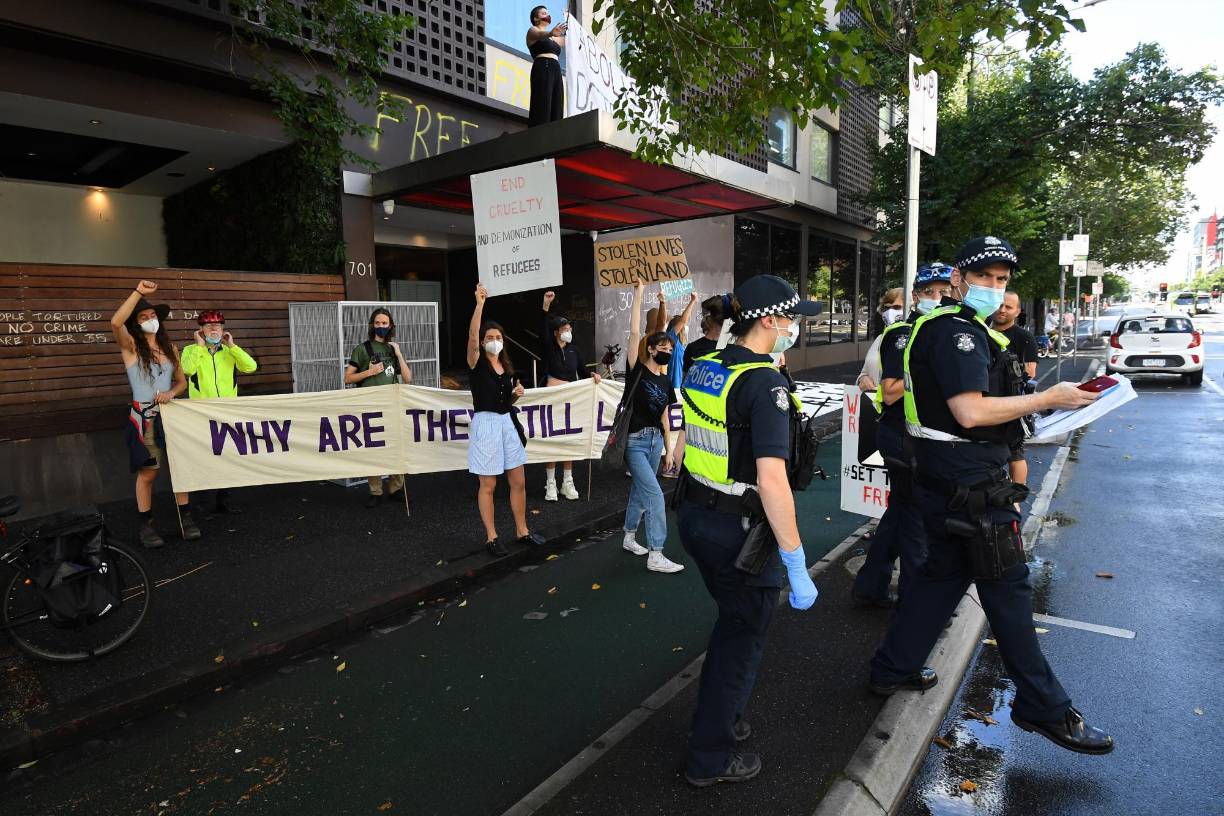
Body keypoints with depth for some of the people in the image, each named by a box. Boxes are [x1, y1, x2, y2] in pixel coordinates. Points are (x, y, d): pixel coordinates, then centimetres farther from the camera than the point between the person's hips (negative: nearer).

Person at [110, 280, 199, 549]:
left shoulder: (169, 347, 10)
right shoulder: (130, 346, -3)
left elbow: (182, 381, 15)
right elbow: (115, 322, -25)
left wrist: (171, 393, -8)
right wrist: (138, 292, -28)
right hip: (145, 418, -4)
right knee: (148, 472, 1)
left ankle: (186, 519, 13)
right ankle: (147, 526, 13)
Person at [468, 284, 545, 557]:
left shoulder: (507, 366, 11)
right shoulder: (477, 363, -7)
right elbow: (472, 337, -28)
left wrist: (516, 393, 4)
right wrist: (480, 304, -34)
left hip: (508, 423, 6)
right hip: (486, 424, -6)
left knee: (519, 482, 9)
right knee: (488, 485, 2)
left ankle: (522, 531, 24)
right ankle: (491, 538, 13)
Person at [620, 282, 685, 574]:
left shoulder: (666, 382, 9)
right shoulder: (637, 370, -8)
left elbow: (664, 416, 15)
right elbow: (634, 332, -17)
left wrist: (668, 449, 15)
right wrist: (639, 292, -17)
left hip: (655, 440, 7)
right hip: (634, 440, -7)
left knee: (640, 490, 18)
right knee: (655, 496, -10)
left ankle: (629, 537, 36)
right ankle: (655, 555, -5)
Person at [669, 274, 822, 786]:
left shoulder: (702, 368, 3)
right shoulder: (765, 383, -22)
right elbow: (772, 480, -28)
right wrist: (797, 566, -23)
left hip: (695, 515, 8)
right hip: (739, 530, -8)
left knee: (732, 620, 28)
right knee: (744, 637, 13)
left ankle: (717, 718, 46)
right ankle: (710, 758, 30)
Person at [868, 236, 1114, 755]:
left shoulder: (958, 328, 17)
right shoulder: (956, 331, -17)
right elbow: (971, 412, -26)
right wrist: (1049, 399, -17)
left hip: (943, 480, 11)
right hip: (969, 485, -11)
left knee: (942, 572, 18)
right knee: (1008, 589, 2)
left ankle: (892, 668, 28)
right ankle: (1043, 707, 18)